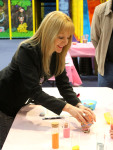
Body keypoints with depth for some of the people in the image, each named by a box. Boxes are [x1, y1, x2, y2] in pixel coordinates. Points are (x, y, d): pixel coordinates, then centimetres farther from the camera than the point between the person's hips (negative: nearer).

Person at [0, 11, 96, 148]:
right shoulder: (27, 51, -32)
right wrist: (68, 108, -46)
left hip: (22, 103, 7)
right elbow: (35, 91, -38)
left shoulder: (57, 54, -10)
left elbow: (64, 84, -11)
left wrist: (79, 105, -29)